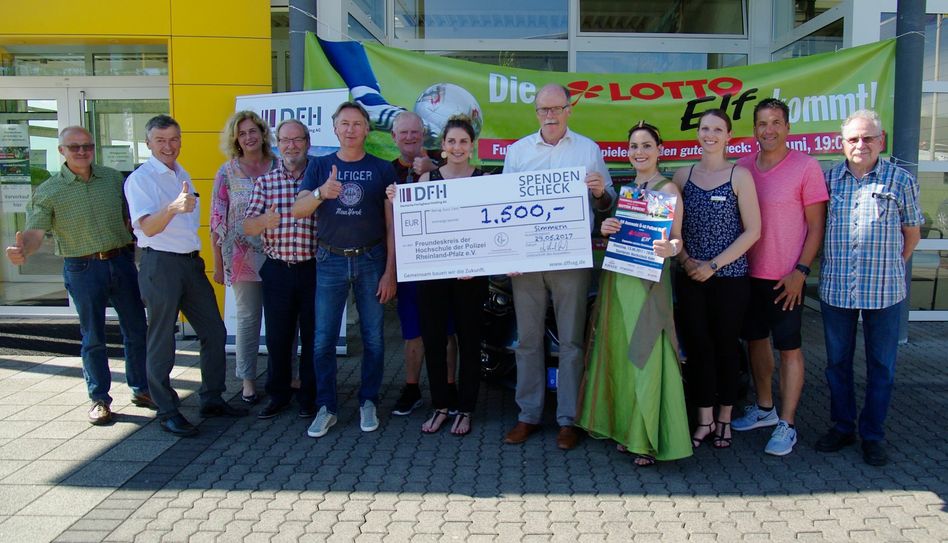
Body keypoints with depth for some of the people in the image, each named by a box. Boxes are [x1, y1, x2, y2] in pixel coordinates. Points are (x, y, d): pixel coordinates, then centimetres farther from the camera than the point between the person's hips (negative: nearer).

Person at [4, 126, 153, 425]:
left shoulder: (113, 178, 5)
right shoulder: (48, 191, -5)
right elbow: (35, 232, -14)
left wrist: (131, 250, 5)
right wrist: (23, 250, -35)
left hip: (121, 262, 3)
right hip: (82, 269, -3)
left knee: (136, 330, 10)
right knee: (93, 337, 5)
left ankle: (141, 389, 26)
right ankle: (100, 399, 19)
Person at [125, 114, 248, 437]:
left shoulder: (182, 175, 16)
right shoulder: (140, 179, -9)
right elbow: (148, 227, -22)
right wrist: (173, 207, -39)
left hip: (191, 262, 8)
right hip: (160, 263, -8)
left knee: (214, 333, 9)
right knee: (162, 341, 0)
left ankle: (212, 400, 22)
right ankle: (167, 412, 11)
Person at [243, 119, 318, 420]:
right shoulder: (265, 181, 6)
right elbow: (247, 227, -1)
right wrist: (264, 220, -22)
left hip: (314, 269, -1)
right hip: (277, 270, 2)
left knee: (313, 335, 6)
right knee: (277, 335, 10)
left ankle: (309, 395, 21)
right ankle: (278, 393, 26)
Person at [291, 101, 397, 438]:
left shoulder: (382, 169, 3)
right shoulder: (319, 166, 7)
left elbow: (392, 224, 1)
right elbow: (298, 211, -4)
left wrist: (390, 271, -5)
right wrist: (321, 193, -25)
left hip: (371, 260, -1)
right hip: (330, 260, 1)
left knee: (373, 338, 5)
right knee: (324, 339, 2)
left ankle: (368, 403, 20)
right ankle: (326, 408, 15)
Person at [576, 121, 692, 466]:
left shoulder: (668, 189, -4)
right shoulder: (623, 189, 16)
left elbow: (676, 239, -9)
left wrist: (670, 249, -32)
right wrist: (605, 229, -5)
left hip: (649, 281, -7)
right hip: (617, 279, 7)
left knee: (646, 357, -6)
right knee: (620, 355, 10)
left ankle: (650, 440, 4)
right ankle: (627, 429, 23)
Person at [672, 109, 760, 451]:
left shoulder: (740, 176, -3)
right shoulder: (683, 176, 7)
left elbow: (752, 231, -6)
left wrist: (714, 265, -12)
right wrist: (685, 260, -7)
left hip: (730, 278, -2)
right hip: (690, 278, 3)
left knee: (725, 346, 7)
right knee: (697, 347, 4)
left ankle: (724, 419, 23)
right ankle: (704, 420, 17)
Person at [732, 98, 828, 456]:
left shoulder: (806, 167, -8)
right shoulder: (743, 167, 4)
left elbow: (816, 226, -7)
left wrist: (800, 272, -13)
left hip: (785, 277, -5)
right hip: (748, 273, 5)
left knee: (789, 347, 2)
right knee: (755, 339, 15)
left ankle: (786, 425, 11)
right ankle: (764, 408, 32)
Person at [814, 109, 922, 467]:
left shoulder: (901, 180, 1)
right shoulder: (829, 178, 4)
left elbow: (912, 233, 9)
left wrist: (891, 265, 4)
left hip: (884, 291, -1)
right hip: (835, 287, 2)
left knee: (881, 366, 8)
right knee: (837, 362, 12)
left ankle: (873, 435, 21)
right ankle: (842, 426, 27)